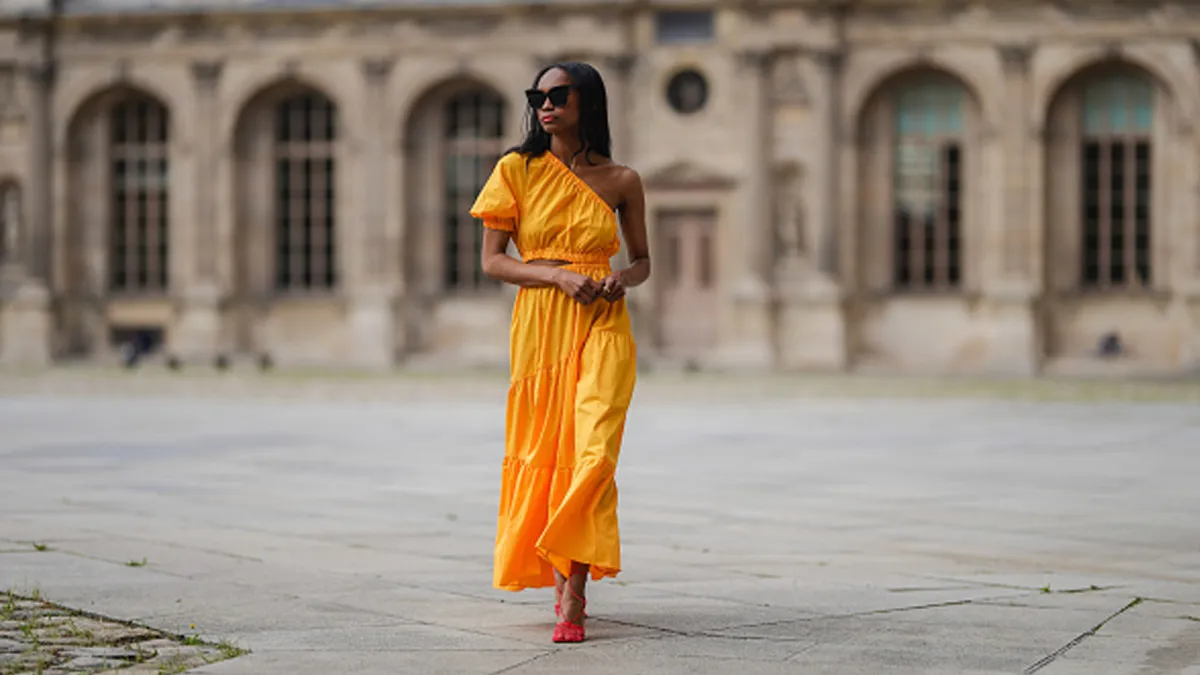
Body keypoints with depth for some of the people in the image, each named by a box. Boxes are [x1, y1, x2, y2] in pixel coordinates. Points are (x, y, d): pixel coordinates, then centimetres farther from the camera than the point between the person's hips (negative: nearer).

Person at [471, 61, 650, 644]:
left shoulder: (622, 181, 6)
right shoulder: (517, 170, 4)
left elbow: (642, 261, 17)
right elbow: (492, 260, 1)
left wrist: (623, 280, -6)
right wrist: (560, 275, -13)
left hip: (603, 324, -1)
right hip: (539, 324, 1)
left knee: (592, 449, -16)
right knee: (542, 450, 5)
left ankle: (572, 597, -16)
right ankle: (559, 572, 28)